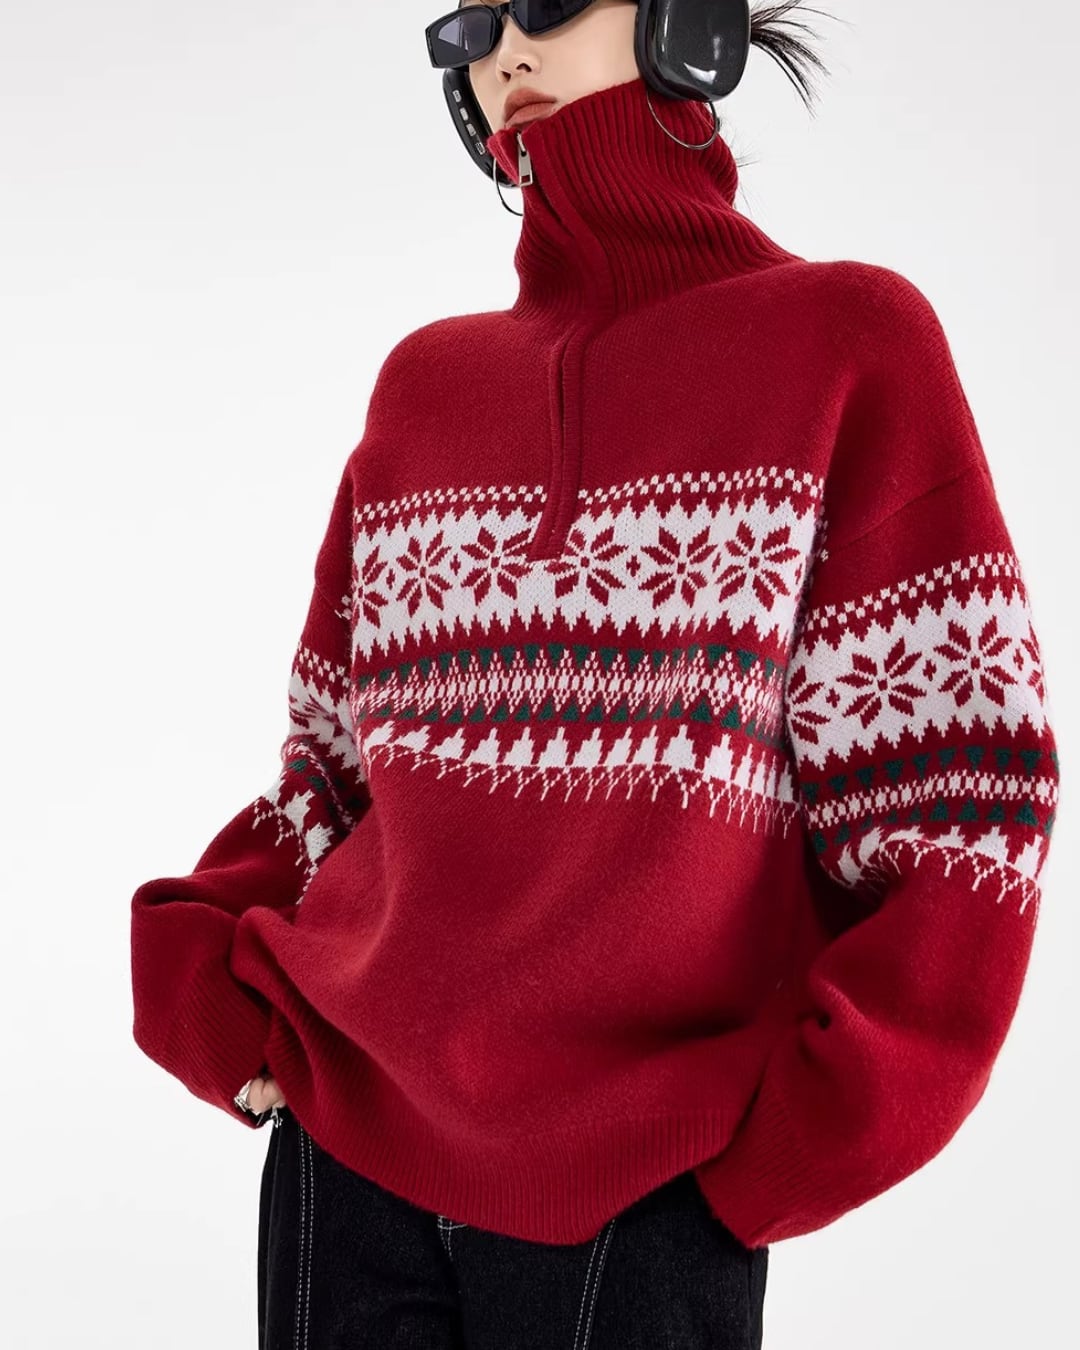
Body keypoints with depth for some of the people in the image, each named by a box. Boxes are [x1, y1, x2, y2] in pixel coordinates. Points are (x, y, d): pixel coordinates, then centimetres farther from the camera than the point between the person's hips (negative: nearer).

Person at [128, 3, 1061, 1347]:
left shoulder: (845, 338, -2)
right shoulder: (424, 380, 10)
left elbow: (955, 816, -7)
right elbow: (331, 759, 13)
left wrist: (787, 1130, -12)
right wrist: (206, 974, -1)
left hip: (639, 1190, -3)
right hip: (344, 1136, 4)